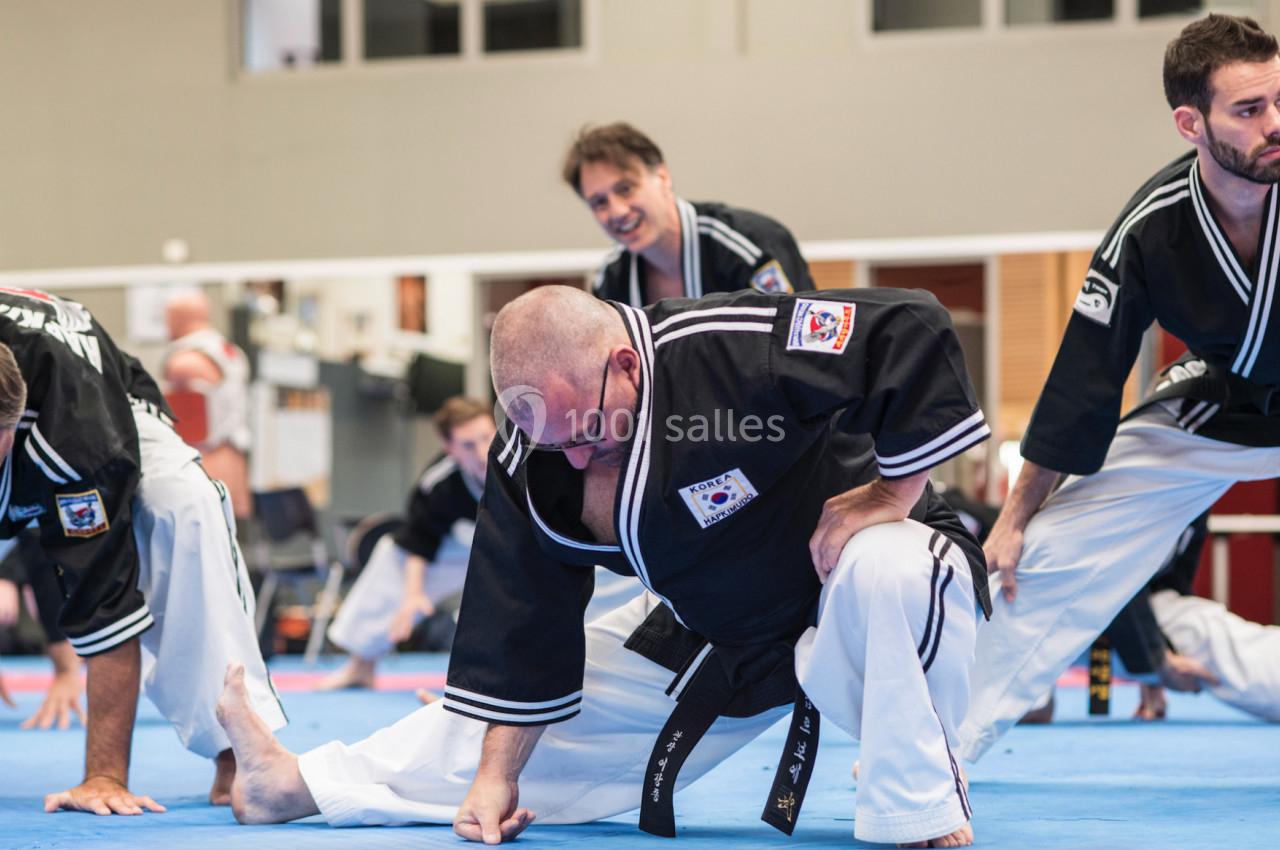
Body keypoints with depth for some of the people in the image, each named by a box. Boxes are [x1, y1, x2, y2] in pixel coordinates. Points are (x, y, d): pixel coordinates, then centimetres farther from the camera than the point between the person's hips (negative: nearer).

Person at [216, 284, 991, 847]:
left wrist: (889, 496, -31)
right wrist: (495, 774, 0)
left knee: (888, 568, -42)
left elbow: (912, 334, -37)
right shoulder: (530, 455, -12)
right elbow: (523, 623, -2)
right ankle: (304, 784, 26)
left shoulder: (735, 353, -35)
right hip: (709, 637, 6)